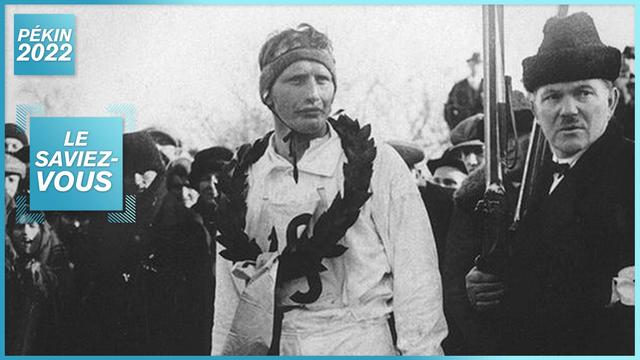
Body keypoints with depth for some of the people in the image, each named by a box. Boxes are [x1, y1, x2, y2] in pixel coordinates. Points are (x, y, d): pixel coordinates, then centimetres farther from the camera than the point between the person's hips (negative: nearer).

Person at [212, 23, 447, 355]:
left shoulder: (378, 165, -5)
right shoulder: (242, 179, 5)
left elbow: (417, 286, -6)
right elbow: (228, 297, 11)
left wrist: (420, 349, -11)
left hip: (362, 344, -3)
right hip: (267, 347, 3)